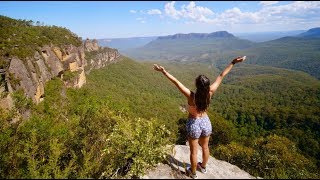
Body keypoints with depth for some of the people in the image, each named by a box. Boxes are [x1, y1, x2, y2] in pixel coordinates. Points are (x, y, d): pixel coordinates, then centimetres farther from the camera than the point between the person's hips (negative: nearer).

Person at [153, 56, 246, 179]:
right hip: (206, 122, 4)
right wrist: (233, 63, -5)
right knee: (205, 147, 27)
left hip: (193, 124, -4)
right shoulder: (210, 93, -20)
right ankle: (203, 167, 53)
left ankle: (193, 172, 41)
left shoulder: (191, 96, -30)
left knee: (194, 151, 18)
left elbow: (176, 82, -31)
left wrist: (164, 72, -27)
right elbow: (221, 76, -13)